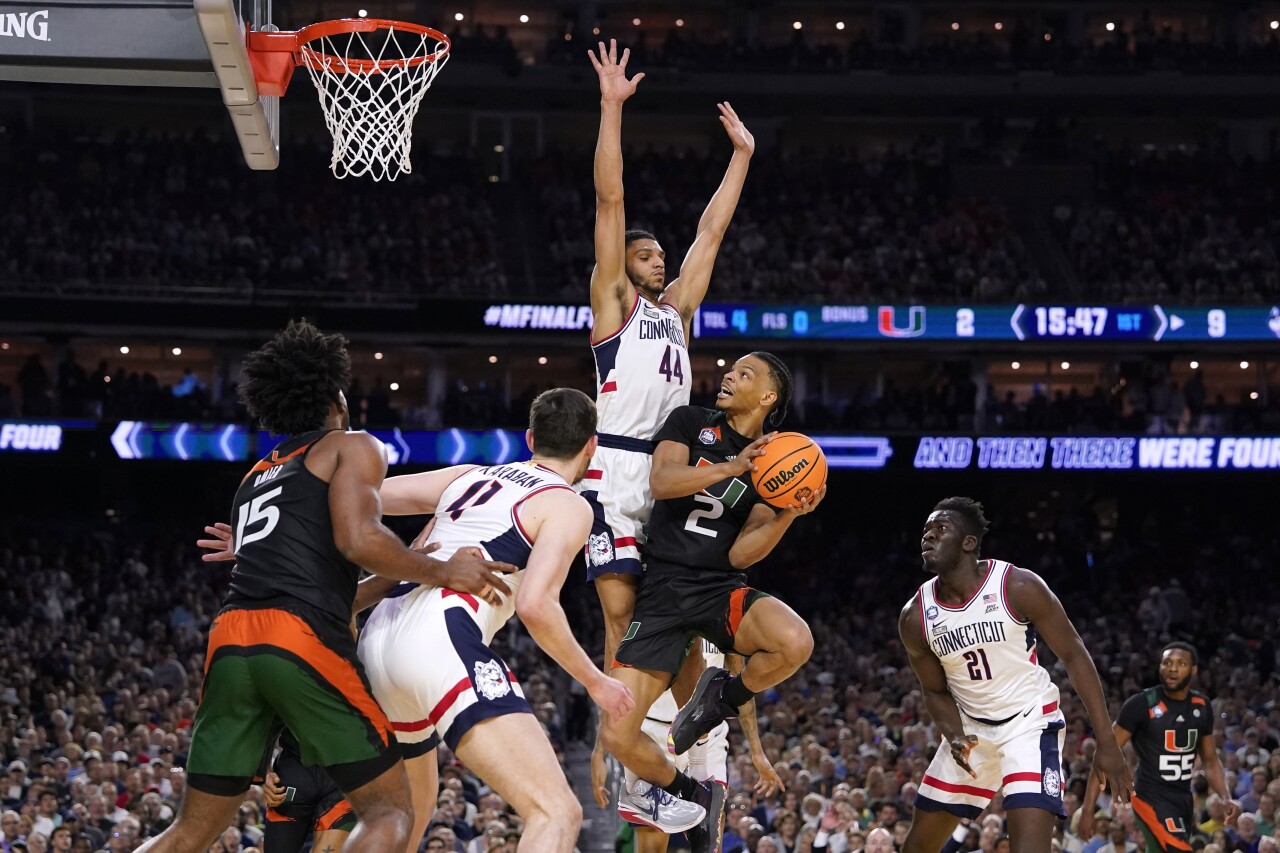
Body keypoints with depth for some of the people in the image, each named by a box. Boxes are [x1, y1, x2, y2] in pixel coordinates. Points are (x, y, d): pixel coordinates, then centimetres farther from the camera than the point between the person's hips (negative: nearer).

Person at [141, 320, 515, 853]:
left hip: (230, 639, 6)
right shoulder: (353, 447, 11)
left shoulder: (256, 475, 32)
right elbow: (358, 539, -7)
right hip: (303, 641, -6)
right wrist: (441, 574, 3)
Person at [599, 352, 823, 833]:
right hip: (662, 590, -1)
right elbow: (662, 483, -13)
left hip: (719, 589, 1)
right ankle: (678, 790, 21)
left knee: (796, 643, -34)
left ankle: (724, 697, -1)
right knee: (617, 735, -12)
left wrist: (789, 515, -16)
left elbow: (741, 553, -1)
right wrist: (732, 467, -21)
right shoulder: (690, 423, 6)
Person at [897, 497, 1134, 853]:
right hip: (972, 729, 5)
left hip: (1030, 723, -5)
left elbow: (1073, 655, -13)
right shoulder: (915, 617, -9)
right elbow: (935, 691, 6)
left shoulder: (1019, 587, -20)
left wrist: (1106, 742, -16)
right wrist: (955, 736, -17)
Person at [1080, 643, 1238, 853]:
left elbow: (1210, 760, 17)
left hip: (1183, 799, 7)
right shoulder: (1141, 704, -12)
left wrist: (1226, 798, -1)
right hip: (1152, 799, -7)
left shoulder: (1201, 707, 6)